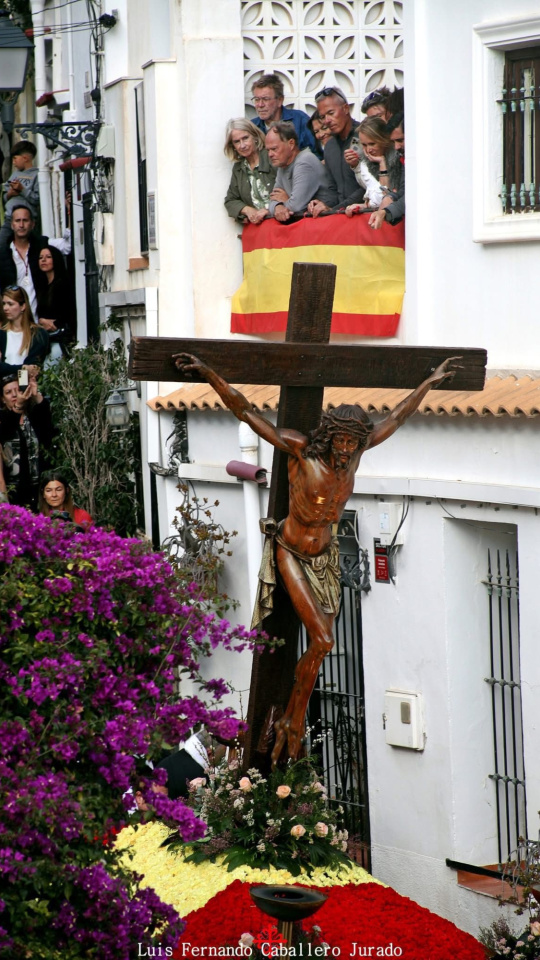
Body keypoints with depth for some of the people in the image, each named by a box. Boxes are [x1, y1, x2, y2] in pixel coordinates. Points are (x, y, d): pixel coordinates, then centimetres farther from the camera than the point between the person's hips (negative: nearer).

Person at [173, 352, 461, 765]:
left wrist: (430, 383, 19)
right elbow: (246, 411, -20)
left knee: (318, 645, 5)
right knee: (322, 641, -15)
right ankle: (296, 721, 2)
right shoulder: (300, 448, -20)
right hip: (291, 554, -6)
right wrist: (207, 372, -25)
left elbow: (395, 419, 10)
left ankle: (289, 722, 19)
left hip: (324, 557, 6)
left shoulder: (354, 452, -6)